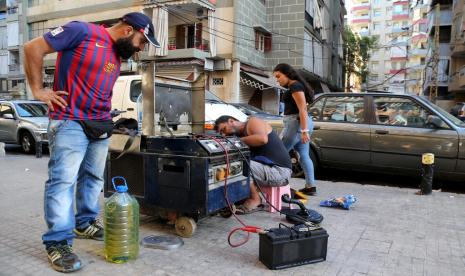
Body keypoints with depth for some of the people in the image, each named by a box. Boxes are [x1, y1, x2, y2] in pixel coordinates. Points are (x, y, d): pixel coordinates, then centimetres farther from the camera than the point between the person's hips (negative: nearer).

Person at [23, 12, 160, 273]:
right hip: (70, 122, -7)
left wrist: (105, 114, 12)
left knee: (94, 177, 13)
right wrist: (38, 89, -6)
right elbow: (33, 48, -6)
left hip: (100, 124, 8)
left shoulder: (118, 55, 14)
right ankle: (58, 243, -3)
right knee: (63, 179, -8)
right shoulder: (82, 31, -9)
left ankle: (85, 223, 28)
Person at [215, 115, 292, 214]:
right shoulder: (241, 134, 16)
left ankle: (255, 200, -8)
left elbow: (262, 139, -26)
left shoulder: (252, 122, -5)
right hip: (269, 169, 9)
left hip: (280, 171, -9)